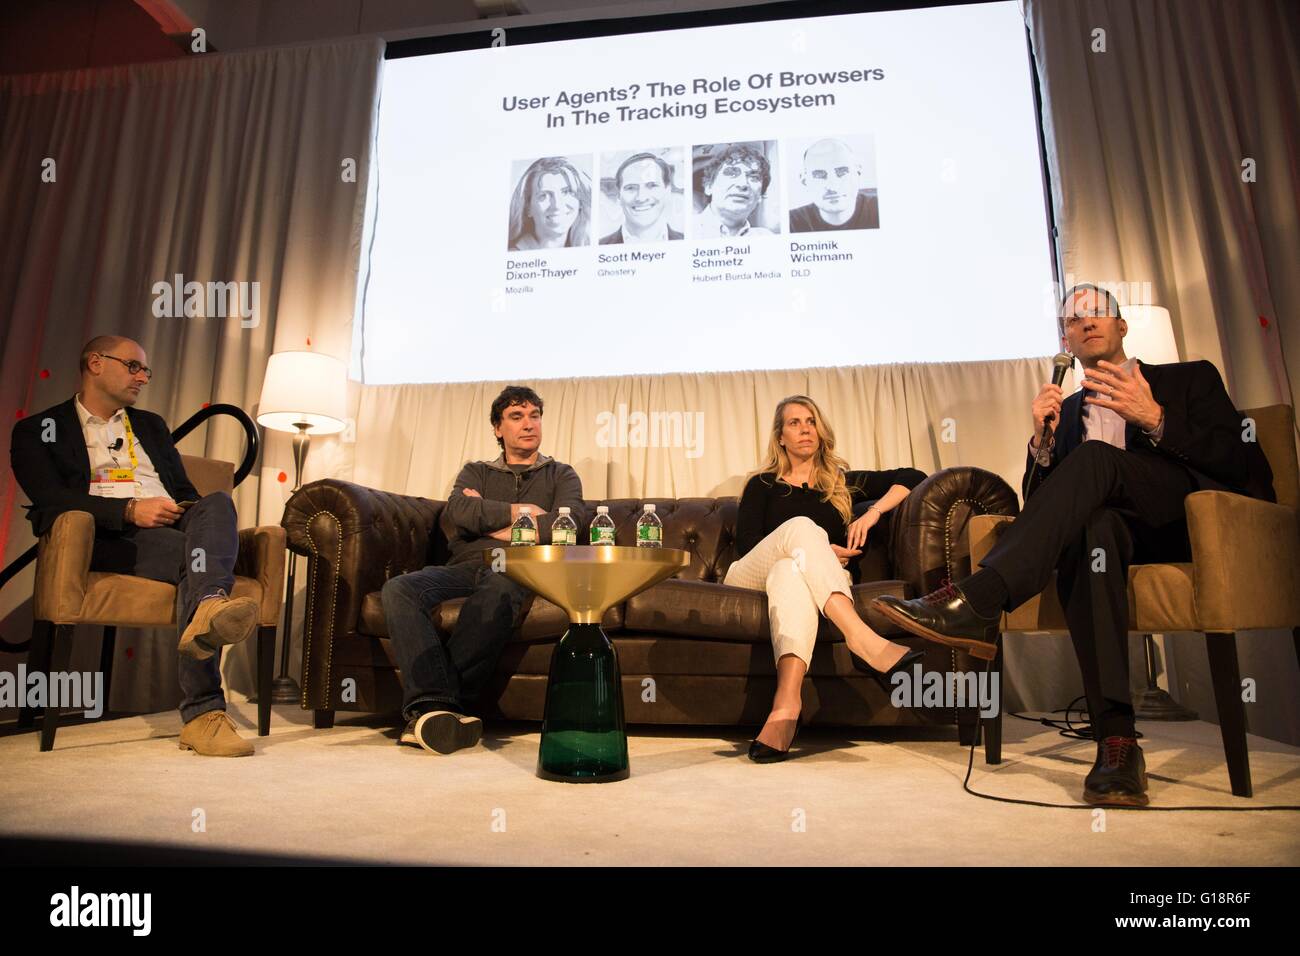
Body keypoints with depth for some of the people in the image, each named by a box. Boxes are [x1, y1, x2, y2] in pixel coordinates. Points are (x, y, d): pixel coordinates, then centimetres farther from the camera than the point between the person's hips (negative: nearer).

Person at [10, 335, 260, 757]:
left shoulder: (152, 425, 32)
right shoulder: (39, 431, 16)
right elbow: (50, 499, -2)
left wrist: (198, 516, 1)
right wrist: (129, 510, -16)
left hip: (175, 527, 4)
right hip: (110, 536, -4)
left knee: (217, 502, -32)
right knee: (197, 557, -35)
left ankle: (209, 610, -59)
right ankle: (203, 711, -44)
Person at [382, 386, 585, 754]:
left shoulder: (561, 476, 21)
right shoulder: (476, 472, 27)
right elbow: (457, 513, 3)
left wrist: (489, 523, 1)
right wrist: (519, 511, 2)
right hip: (465, 568, 3)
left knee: (499, 588, -41)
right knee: (398, 588, -29)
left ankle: (427, 708, -38)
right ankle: (435, 703, -41)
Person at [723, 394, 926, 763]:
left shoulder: (841, 483, 23)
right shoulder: (763, 485, 20)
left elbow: (912, 477, 16)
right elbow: (746, 546, 4)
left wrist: (872, 513, -2)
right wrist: (817, 550, -7)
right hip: (750, 577, 0)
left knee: (791, 570, -39)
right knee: (801, 526, -32)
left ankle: (786, 701, -61)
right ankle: (862, 639, -52)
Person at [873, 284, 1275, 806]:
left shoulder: (1191, 377, 16)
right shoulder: (1068, 410, 23)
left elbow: (1247, 468, 1)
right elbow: (1039, 503, 13)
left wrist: (1155, 420, -13)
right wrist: (1042, 440, -5)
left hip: (1201, 523, -2)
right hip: (1118, 530, 2)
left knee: (1096, 459, -30)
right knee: (1091, 525, -36)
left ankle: (975, 602, -42)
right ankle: (1116, 738, -41)